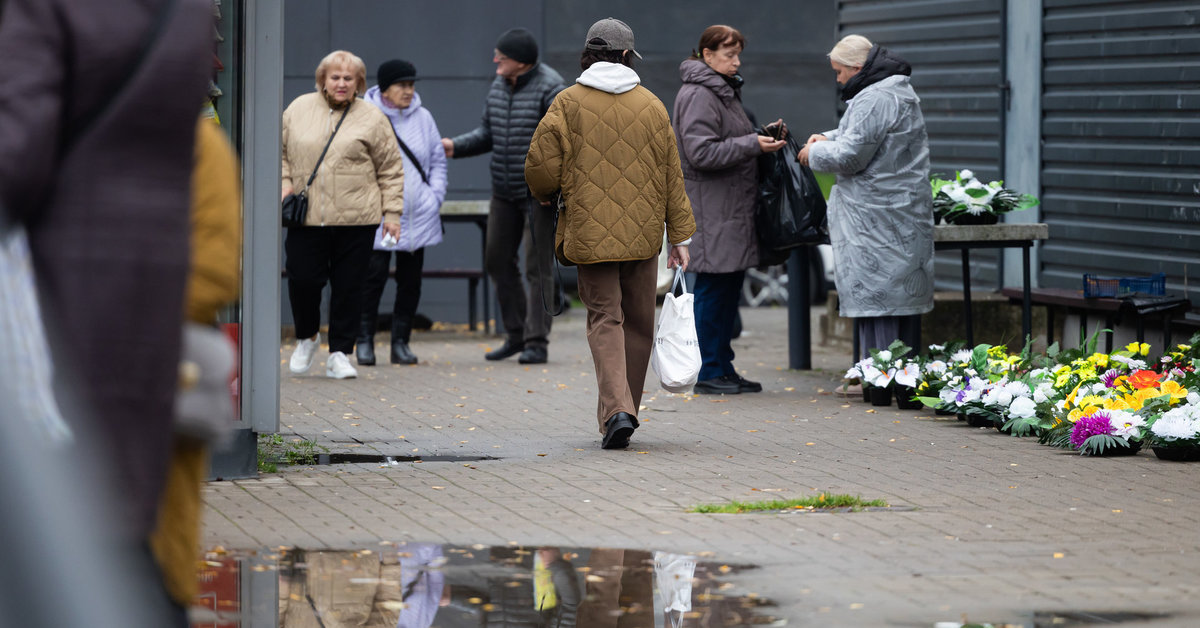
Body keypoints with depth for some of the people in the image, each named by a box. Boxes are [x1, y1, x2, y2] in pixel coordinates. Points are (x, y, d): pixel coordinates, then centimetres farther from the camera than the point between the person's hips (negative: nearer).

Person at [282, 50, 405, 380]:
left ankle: (340, 353, 11)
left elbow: (391, 170, 6)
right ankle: (306, 338, 23)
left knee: (348, 286, 1)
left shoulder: (372, 119, 4)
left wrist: (392, 212, 2)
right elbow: (281, 151, 18)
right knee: (303, 279, -4)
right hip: (307, 217, 1)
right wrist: (284, 183, 3)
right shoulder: (299, 109, 10)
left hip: (355, 219, -1)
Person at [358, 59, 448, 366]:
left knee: (410, 279, 6)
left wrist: (436, 195, 4)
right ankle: (365, 340, 2)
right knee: (373, 275, -8)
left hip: (418, 215, 4)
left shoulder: (423, 118, 9)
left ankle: (401, 341, 14)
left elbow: (438, 160, 16)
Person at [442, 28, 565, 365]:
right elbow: (488, 133, 16)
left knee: (537, 267, -6)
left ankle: (536, 343, -2)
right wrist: (455, 146, 1)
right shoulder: (498, 87, 8)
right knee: (497, 260, 10)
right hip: (504, 191, 8)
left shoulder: (550, 89, -15)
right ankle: (516, 334, 21)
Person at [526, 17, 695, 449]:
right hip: (643, 234, 2)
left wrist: (547, 195, 17)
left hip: (590, 232, -2)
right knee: (638, 322, 13)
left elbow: (541, 168, -7)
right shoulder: (651, 105, 5)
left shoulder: (568, 103, -4)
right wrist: (680, 236, 11)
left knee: (605, 319, -2)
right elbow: (671, 176, 7)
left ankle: (616, 410, -19)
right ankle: (623, 410, 19)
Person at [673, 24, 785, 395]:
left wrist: (764, 135, 11)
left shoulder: (724, 92, 20)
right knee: (713, 286, -7)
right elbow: (702, 153, -21)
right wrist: (753, 145, -20)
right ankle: (706, 372, -2)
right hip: (710, 209, -10)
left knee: (730, 287, 11)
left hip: (731, 208, 10)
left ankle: (723, 368, 16)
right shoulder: (698, 96, -13)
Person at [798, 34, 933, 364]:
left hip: (877, 215, -10)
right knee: (905, 297, 11)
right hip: (908, 214, 10)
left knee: (874, 296, -8)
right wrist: (829, 137, 16)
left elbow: (850, 156, -19)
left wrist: (815, 153, -2)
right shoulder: (902, 91, 18)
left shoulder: (874, 100, -17)